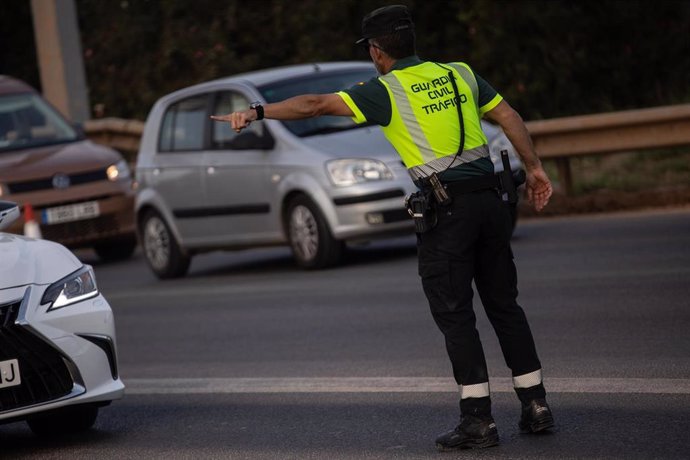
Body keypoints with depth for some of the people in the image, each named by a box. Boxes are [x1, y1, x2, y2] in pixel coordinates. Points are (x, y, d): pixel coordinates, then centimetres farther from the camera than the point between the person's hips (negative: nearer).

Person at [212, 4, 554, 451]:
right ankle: (536, 405, 15)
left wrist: (256, 111, -4)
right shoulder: (460, 74, 13)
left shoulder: (386, 91, -4)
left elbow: (316, 105, -9)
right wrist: (535, 168, 21)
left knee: (455, 314, 0)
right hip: (490, 197, 6)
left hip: (447, 208, -6)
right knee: (504, 304, 14)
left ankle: (478, 418, -4)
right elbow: (510, 117, 15)